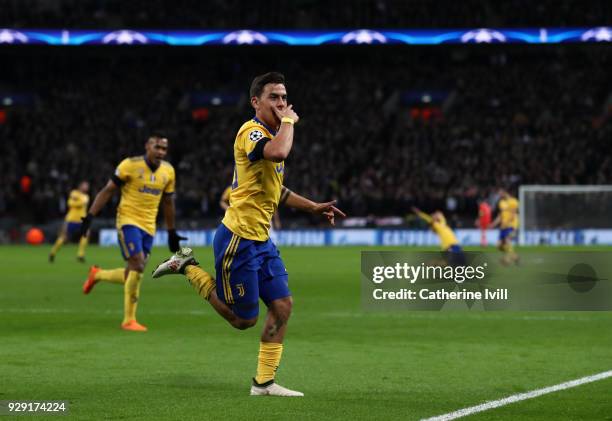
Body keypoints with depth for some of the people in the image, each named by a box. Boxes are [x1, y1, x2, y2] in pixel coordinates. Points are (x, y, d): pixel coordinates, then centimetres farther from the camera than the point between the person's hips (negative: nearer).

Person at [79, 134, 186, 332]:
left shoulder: (168, 171, 6)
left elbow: (168, 202, 19)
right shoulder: (130, 165, -9)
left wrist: (171, 232, 21)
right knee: (138, 266, -18)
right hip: (128, 221, -6)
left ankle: (97, 275, 36)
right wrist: (90, 216, -10)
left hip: (149, 227, 6)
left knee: (133, 274, 6)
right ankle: (129, 320, -10)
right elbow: (108, 191, -4)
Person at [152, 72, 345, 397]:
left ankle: (264, 382, 10)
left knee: (283, 305, 2)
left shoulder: (271, 134, 15)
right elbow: (278, 153, -39)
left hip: (261, 240, 9)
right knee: (244, 319, -1)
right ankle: (187, 268, 14)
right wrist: (288, 121, -21)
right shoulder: (251, 132, -15)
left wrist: (313, 207, 22)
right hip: (238, 239, -9)